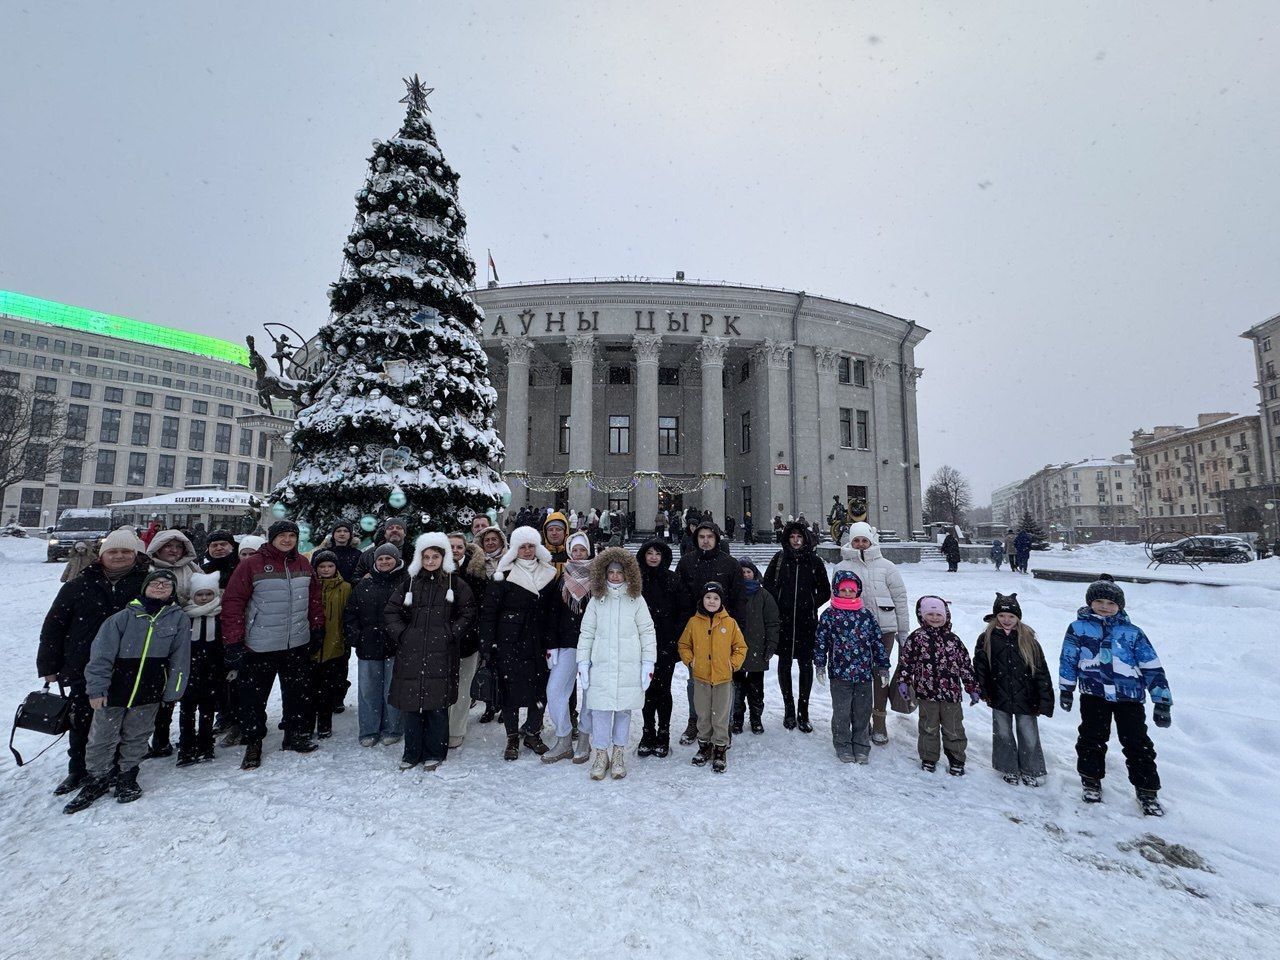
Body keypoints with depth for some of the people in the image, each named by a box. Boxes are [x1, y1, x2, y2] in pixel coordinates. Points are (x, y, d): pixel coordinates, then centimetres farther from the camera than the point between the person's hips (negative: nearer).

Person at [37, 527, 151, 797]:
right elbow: (53, 625, 4)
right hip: (83, 671, 2)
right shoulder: (79, 586, -1)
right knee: (80, 723, 16)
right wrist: (48, 666, 2)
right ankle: (78, 770, 36)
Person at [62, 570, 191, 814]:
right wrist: (96, 688, -9)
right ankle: (97, 778, 30)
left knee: (136, 737, 14)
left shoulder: (179, 619, -2)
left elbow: (180, 658, 2)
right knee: (102, 737, 10)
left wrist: (173, 691, 2)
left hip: (149, 693, 1)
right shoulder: (125, 616, -8)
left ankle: (128, 778, 31)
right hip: (114, 688, -1)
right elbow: (102, 652, -6)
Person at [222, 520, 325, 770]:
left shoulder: (303, 564, 5)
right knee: (254, 696, 9)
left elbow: (315, 598, 13)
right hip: (260, 646, -4)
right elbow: (233, 603, -11)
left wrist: (318, 628, 12)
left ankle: (296, 735, 33)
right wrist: (233, 641, -13)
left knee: (297, 692, 16)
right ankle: (253, 743, 28)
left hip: (298, 645, 4)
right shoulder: (251, 565, -10)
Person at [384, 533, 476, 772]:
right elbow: (391, 611, 12)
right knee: (410, 703, 6)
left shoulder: (455, 584, 3)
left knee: (437, 703, 2)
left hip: (441, 653, -2)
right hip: (410, 652, 2)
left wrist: (452, 633, -4)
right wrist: (401, 634, 0)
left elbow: (468, 612, 6)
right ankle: (412, 752, 23)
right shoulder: (409, 582, 8)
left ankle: (435, 753, 19)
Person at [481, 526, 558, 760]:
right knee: (510, 688, 3)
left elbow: (554, 611, 9)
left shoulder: (549, 574, 6)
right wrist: (489, 642, -7)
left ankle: (533, 733, 27)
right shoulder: (504, 575, -4)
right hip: (510, 642, -3)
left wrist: (551, 642, 5)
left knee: (540, 688, 7)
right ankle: (512, 739, 21)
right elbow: (489, 609, -3)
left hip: (538, 642, 3)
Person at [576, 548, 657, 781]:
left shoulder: (636, 600, 2)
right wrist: (582, 663, 3)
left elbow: (647, 633, 3)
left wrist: (648, 664, -1)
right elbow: (586, 633, 7)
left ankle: (619, 753, 24)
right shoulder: (596, 601, 5)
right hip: (601, 666, 1)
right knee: (600, 709, 0)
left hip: (629, 667, -1)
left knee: (624, 709, 7)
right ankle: (600, 753, 17)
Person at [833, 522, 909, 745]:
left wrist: (903, 631, 6)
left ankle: (879, 722, 17)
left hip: (883, 628, 0)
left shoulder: (886, 566, 3)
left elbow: (899, 598, 6)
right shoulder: (841, 568, 4)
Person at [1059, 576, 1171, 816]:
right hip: (1094, 693, 0)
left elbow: (1152, 667, 5)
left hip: (1130, 696, 0)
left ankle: (1147, 792, 22)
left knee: (1138, 744, 5)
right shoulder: (1079, 628, 3)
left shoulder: (1132, 632, 5)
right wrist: (1066, 689, 8)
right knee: (1092, 739, 7)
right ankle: (1091, 782, 23)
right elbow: (1068, 659, 7)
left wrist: (1162, 702, 2)